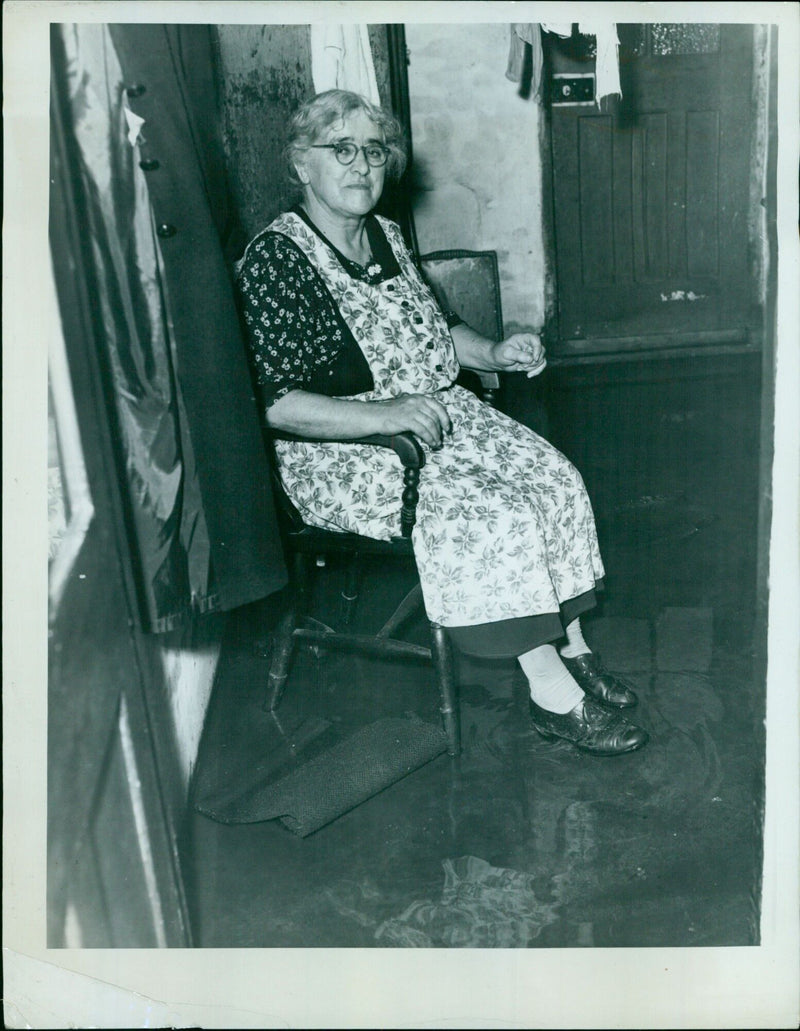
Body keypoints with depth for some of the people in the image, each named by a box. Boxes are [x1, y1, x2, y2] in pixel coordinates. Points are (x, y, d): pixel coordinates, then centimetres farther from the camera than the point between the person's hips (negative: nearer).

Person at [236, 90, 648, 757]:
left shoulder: (386, 237, 11)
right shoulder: (274, 261, -14)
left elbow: (436, 328, 23)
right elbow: (274, 403, -22)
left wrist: (494, 352, 3)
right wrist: (386, 416, -30)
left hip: (439, 410, 8)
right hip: (341, 454, -8)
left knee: (557, 478, -9)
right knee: (493, 517, -25)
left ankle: (571, 647, 2)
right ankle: (554, 698, -13)